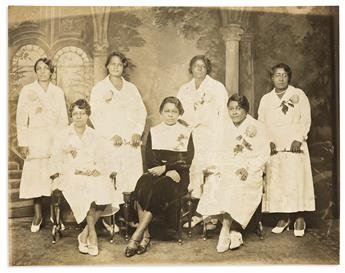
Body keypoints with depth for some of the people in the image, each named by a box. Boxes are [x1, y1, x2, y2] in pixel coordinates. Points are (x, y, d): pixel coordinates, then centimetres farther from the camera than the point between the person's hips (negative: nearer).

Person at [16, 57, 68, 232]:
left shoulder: (58, 92, 10)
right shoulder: (27, 90, 5)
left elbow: (63, 118, 10)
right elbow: (21, 119, 2)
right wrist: (22, 143, -6)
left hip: (55, 140, 1)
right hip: (35, 140, -1)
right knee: (35, 176, -4)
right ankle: (37, 215, 10)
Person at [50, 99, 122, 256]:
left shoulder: (95, 137, 18)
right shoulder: (62, 137, 12)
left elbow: (102, 161, 12)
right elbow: (57, 163, 5)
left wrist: (97, 171, -11)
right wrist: (76, 171, -11)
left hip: (94, 176, 2)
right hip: (70, 177, -2)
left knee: (105, 189, -30)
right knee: (86, 190, -35)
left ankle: (84, 235, -21)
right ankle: (92, 234, -25)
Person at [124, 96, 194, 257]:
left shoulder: (186, 133, 10)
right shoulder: (153, 132, 15)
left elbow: (186, 161, -1)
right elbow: (149, 161, 5)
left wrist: (165, 167, -14)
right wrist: (169, 171, -11)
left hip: (178, 176, -2)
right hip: (156, 173, 2)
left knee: (157, 189, -32)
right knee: (143, 184, -32)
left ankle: (136, 236, -28)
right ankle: (145, 235, -30)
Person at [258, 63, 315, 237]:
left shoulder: (298, 94, 7)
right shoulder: (266, 99, 14)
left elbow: (306, 119, 2)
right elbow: (261, 123, 12)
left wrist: (299, 139, -10)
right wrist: (268, 141, -3)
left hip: (294, 146, -2)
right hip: (274, 147, 3)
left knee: (296, 181, -8)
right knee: (276, 183, -2)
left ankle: (299, 218, -1)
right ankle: (283, 218, 7)